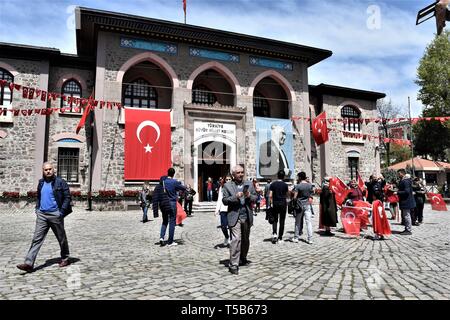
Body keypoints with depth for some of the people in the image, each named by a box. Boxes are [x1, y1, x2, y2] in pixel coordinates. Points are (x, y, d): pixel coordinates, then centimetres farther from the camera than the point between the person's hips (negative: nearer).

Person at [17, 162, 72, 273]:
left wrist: (62, 212, -15)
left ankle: (65, 258, 26)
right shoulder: (41, 183, 10)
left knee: (61, 238, 9)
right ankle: (29, 263, -2)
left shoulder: (60, 182, -7)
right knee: (37, 239, -2)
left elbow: (67, 197, -9)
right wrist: (37, 208, 11)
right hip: (42, 215, 4)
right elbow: (38, 197, 23)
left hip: (55, 215, -4)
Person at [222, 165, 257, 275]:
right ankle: (233, 265, -8)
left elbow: (255, 198, 11)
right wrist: (235, 197, -18)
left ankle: (243, 259, 34)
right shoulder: (227, 186, 2)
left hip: (247, 216, 4)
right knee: (236, 239, -13)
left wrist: (250, 196, -10)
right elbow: (224, 200, -4)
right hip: (235, 217, -4)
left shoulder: (249, 184, 12)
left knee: (245, 239, 15)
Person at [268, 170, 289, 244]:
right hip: (283, 203, -1)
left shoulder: (273, 184, -2)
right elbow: (287, 195, 5)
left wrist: (271, 203, 3)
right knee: (282, 221, 6)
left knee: (275, 220, 13)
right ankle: (280, 238, 9)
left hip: (275, 204, 1)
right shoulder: (285, 185, -4)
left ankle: (274, 233, -9)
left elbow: (270, 195, -5)